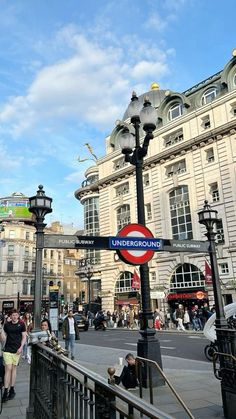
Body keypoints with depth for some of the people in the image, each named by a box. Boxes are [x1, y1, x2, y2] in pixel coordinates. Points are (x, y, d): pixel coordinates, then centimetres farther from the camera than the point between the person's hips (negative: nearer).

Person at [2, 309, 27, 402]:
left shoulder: (21, 324, -2)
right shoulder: (7, 324, 2)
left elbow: (24, 337, 0)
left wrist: (21, 347, -10)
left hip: (17, 350, 0)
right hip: (7, 349, 0)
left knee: (14, 368, 9)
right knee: (8, 369, -7)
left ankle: (12, 389, 21)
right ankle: (6, 391, -3)